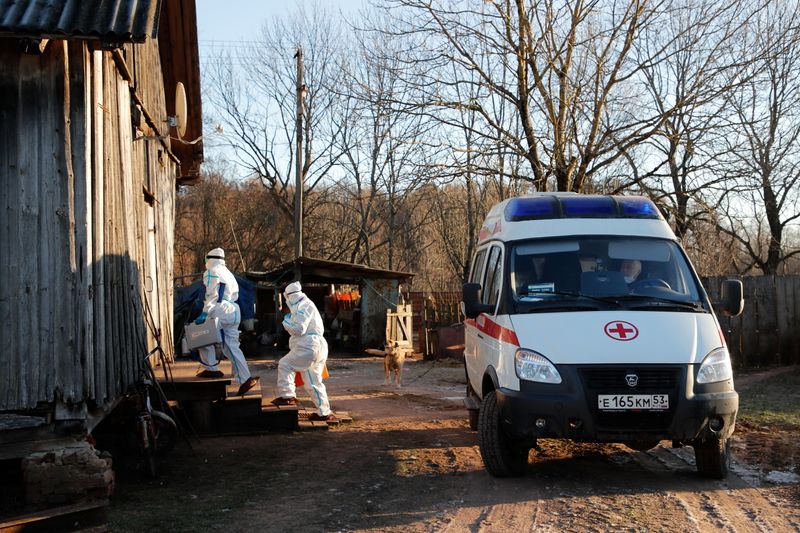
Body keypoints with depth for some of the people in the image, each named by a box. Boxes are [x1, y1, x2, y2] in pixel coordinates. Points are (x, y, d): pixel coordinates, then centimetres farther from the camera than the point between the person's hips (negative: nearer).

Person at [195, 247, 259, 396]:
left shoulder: (211, 272, -3)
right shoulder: (228, 274, 24)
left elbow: (212, 295, -13)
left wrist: (205, 313, -15)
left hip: (221, 311, -8)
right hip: (234, 312, 8)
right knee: (231, 346, 8)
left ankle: (212, 369, 7)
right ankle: (245, 379, 1)